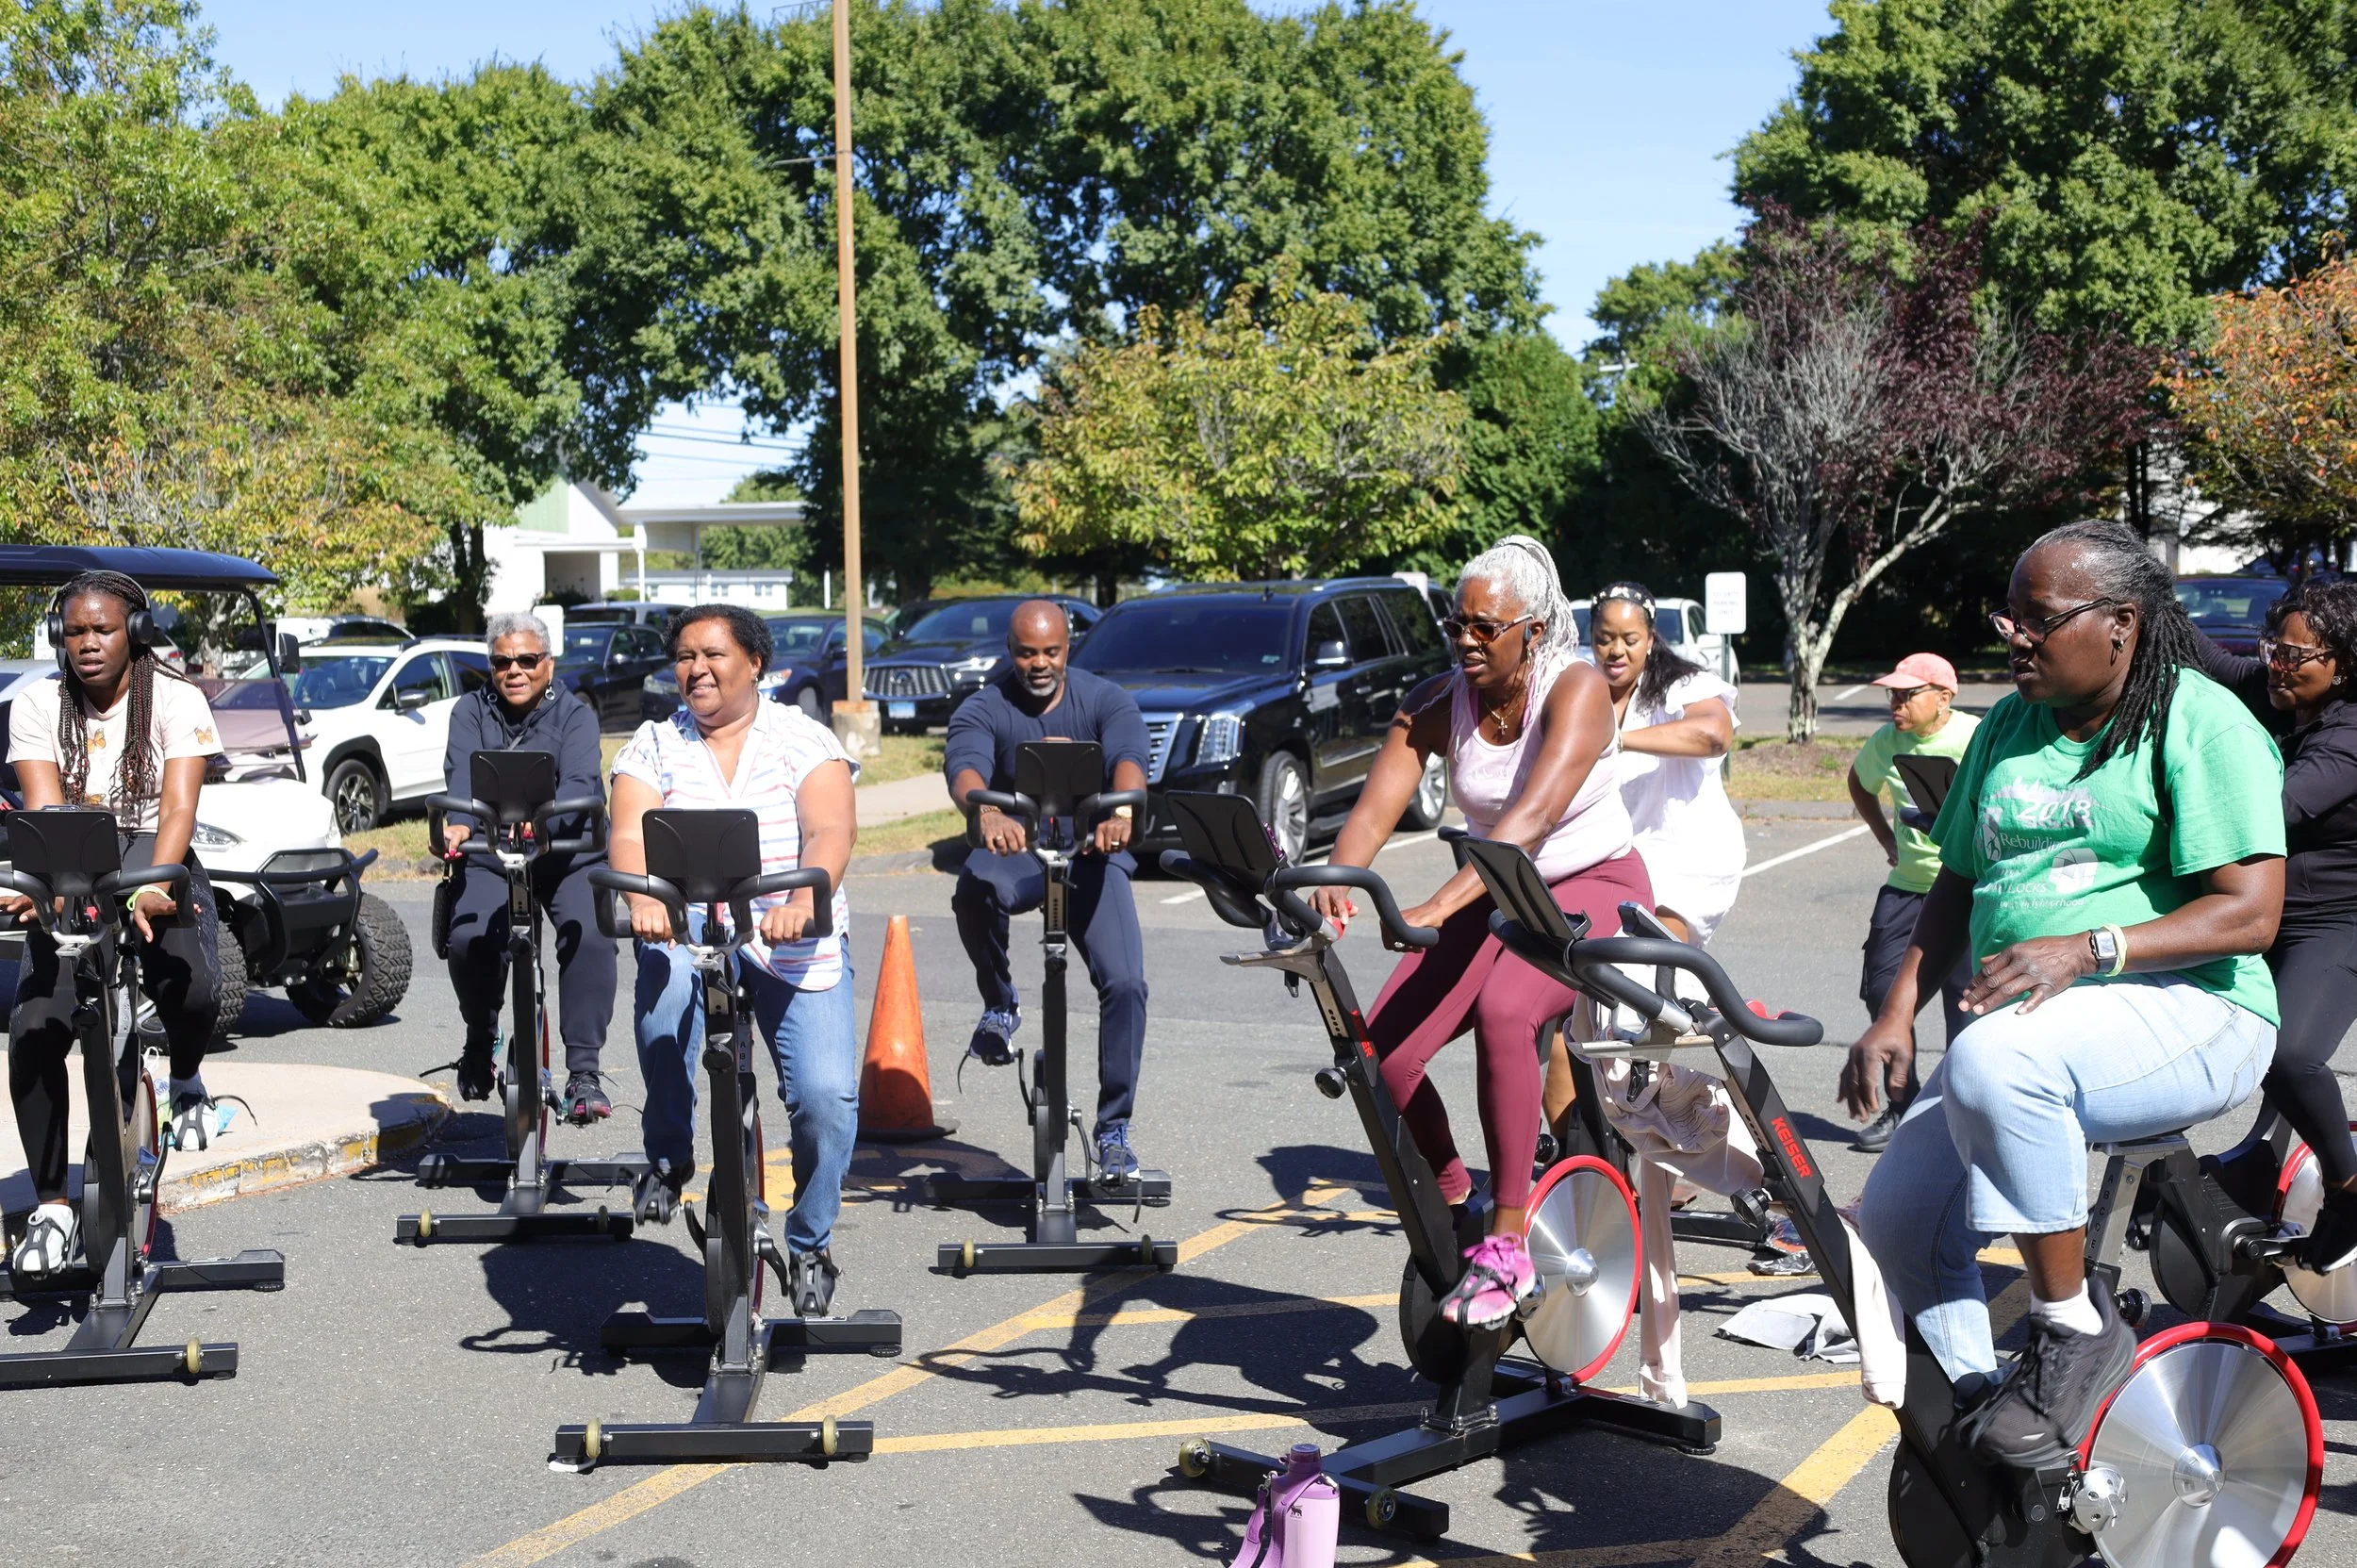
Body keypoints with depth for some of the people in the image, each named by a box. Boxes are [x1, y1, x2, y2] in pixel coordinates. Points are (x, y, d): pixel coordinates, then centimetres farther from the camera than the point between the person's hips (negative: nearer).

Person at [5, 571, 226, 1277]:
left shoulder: (176, 701, -4)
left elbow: (179, 807, -16)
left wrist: (153, 885, -35)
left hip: (156, 868, -1)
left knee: (193, 988, -31)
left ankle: (186, 1078, 8)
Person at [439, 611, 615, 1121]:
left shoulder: (574, 715, -1)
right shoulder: (472, 711, 5)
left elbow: (579, 783, -19)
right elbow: (462, 776, -13)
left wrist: (543, 822, -42)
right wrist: (459, 825, -36)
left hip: (569, 854, -1)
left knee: (590, 936, -25)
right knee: (468, 939, -22)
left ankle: (583, 1071, -15)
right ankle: (480, 1040, 9)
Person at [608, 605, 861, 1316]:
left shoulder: (804, 739, 3)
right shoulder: (654, 745, 7)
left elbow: (831, 832, -13)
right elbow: (629, 836, -9)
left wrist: (803, 897, -34)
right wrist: (643, 897, -32)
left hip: (797, 944, 0)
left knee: (827, 1096, -17)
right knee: (665, 971, -36)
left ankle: (810, 1245, 11)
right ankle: (669, 1156, -16)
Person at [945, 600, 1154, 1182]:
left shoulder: (1106, 700, -3)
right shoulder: (983, 710, -5)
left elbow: (1128, 760, -23)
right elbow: (964, 768, -26)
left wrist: (1120, 814, -47)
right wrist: (987, 813, -50)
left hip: (1092, 855, 1)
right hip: (1015, 849, 0)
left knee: (1125, 984, -17)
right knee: (975, 886, -37)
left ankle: (1114, 1129, -2)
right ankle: (999, 1002, -9)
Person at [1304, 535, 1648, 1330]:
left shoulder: (1576, 691, -21)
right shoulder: (1436, 702, -8)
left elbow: (1531, 817, -36)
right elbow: (1373, 810, -19)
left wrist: (1436, 909, -48)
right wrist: (1337, 884, -42)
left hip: (1594, 887, -5)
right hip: (1495, 897, 5)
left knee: (1502, 1011, -36)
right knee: (1382, 1051, -16)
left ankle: (1508, 1249, -26)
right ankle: (1450, 1199, 11)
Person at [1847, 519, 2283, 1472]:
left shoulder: (2201, 721, -7)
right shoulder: (2010, 727, 15)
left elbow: (2250, 912, -15)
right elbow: (1957, 885, 20)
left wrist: (2086, 948, -28)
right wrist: (1897, 1010, 4)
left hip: (2188, 1017, -7)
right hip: (2025, 1028, 7)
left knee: (1995, 1058, -36)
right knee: (1896, 1213, -11)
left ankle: (2076, 1330, -21)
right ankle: (1967, 1410, 10)